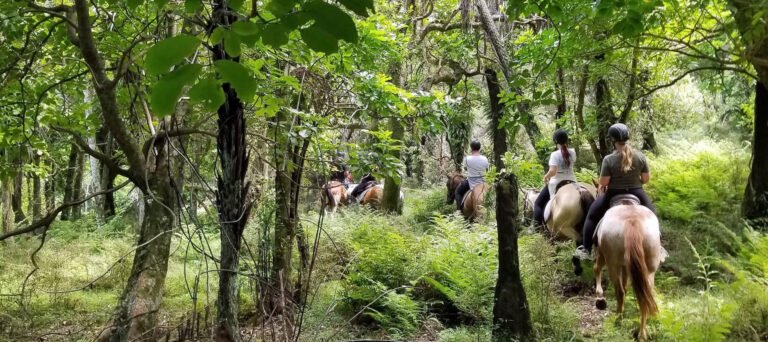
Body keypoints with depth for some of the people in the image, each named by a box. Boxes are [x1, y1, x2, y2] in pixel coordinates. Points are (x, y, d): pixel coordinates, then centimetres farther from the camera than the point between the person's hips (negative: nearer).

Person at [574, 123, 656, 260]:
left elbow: (603, 182, -12)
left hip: (614, 195, -2)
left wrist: (601, 186, 9)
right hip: (637, 194, 2)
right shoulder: (640, 156, -6)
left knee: (592, 216, 17)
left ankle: (586, 249, 15)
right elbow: (646, 179, 0)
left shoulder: (609, 159, -15)